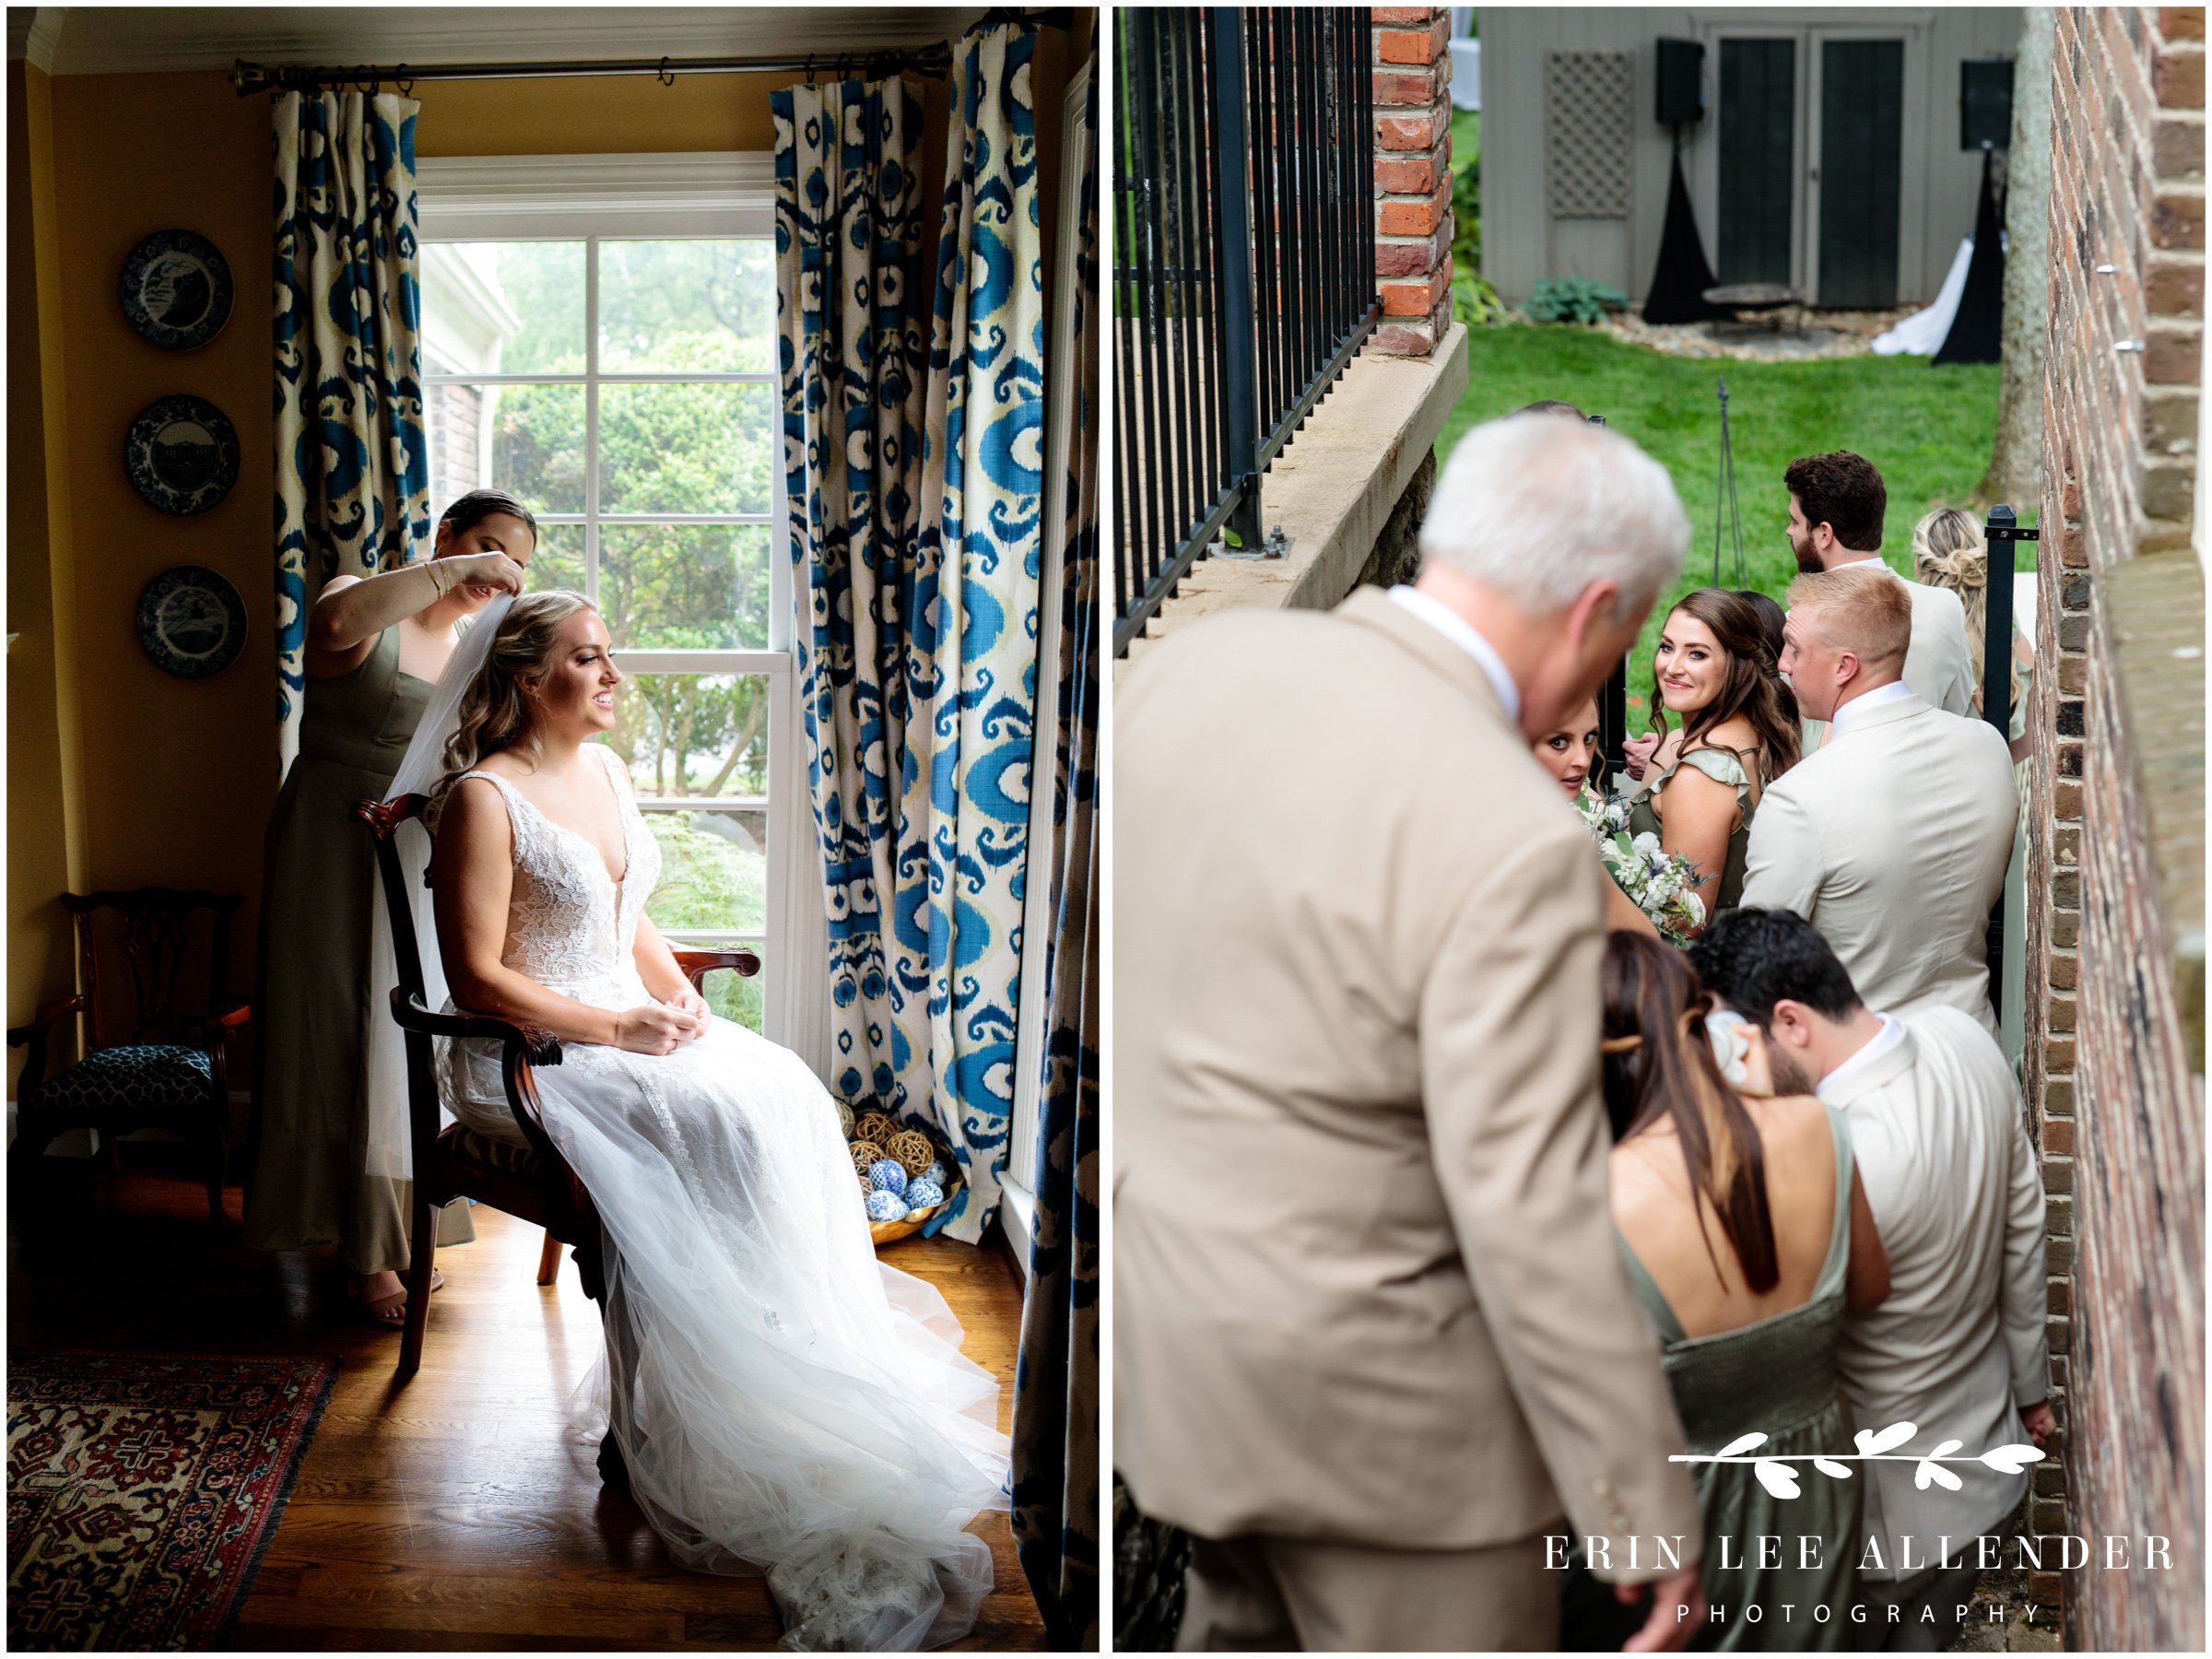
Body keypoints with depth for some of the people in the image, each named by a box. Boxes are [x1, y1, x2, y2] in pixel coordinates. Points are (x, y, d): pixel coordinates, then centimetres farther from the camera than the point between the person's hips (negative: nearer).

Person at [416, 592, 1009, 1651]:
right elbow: (479, 979, -16)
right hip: (532, 1054, -7)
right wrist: (617, 1029, -20)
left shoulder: (603, 769, 13)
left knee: (784, 1090, -17)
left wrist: (678, 995, 1)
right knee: (720, 1123, -28)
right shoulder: (484, 797, -12)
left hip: (632, 1022, 8)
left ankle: (802, 1350, -13)